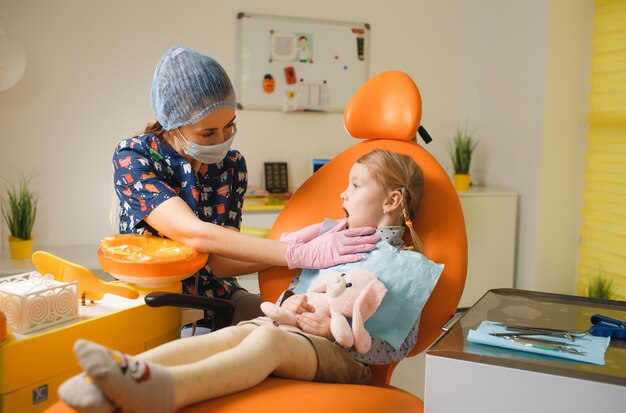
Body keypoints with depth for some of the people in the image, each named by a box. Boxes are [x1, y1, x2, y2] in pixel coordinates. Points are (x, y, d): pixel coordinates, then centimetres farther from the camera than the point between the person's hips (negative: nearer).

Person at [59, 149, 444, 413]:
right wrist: (288, 303, 1)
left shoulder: (408, 265, 4)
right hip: (294, 327, 5)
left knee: (269, 338, -36)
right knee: (234, 332, -28)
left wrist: (337, 330, -15)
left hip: (345, 355, -5)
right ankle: (131, 369, -49)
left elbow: (397, 348, -2)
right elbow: (298, 286, 25)